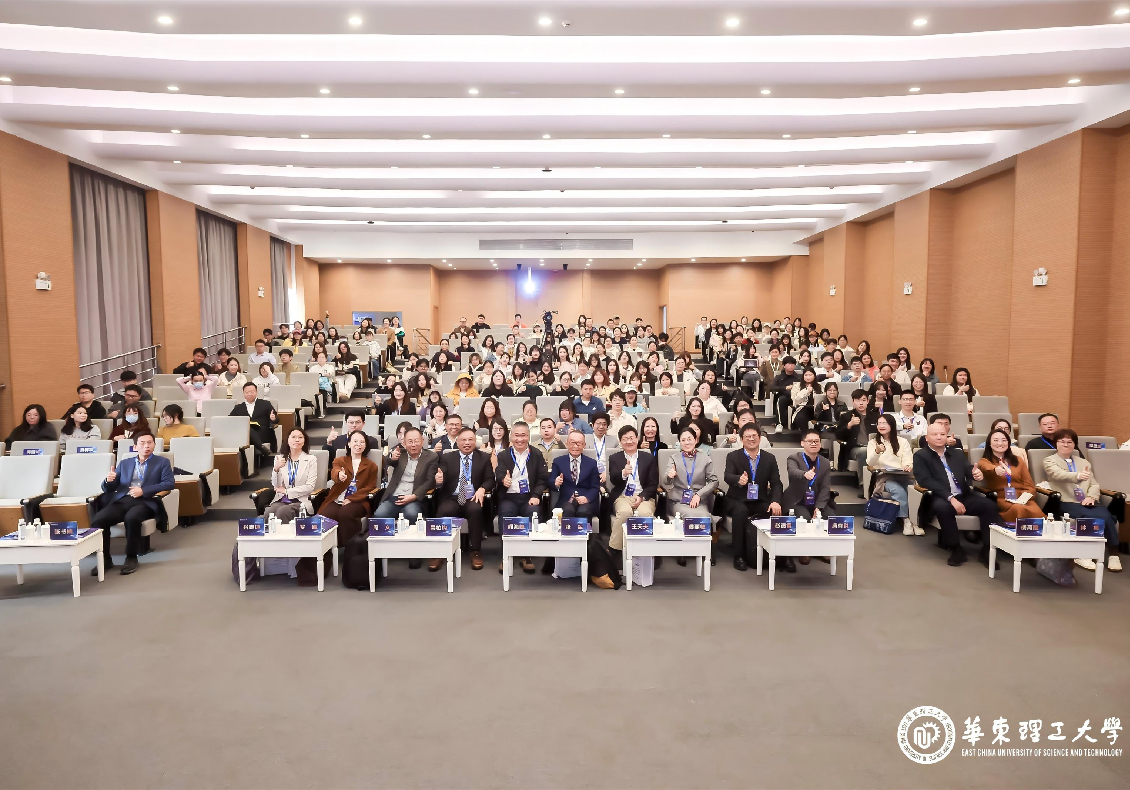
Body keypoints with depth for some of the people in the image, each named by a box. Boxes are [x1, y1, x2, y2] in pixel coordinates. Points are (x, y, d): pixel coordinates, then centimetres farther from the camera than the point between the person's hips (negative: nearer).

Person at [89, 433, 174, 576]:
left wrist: (143, 491, -12)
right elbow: (108, 489, 21)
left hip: (145, 502, -3)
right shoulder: (124, 463, 25)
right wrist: (108, 480, -4)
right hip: (121, 501, 4)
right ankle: (104, 558, -9)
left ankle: (131, 558, -19)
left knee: (131, 518, -37)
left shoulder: (162, 462, 15)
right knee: (97, 520, -26)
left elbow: (169, 483, -1)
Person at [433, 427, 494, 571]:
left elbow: (490, 479, 5)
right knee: (443, 511, -33)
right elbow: (441, 480, 1)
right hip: (452, 498, 0)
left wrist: (482, 489, -16)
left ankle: (476, 551, -21)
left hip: (473, 499, 0)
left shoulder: (484, 458, 11)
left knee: (476, 510, -35)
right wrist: (438, 480, -24)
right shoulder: (447, 457, 11)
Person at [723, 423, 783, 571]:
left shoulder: (770, 458, 6)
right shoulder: (733, 457, -2)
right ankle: (739, 555, -22)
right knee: (741, 512, -35)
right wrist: (738, 479, -45)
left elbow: (776, 483, 0)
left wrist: (775, 501, -20)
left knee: (776, 512, -28)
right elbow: (727, 476, -20)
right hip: (738, 501, -2)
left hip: (760, 502, 2)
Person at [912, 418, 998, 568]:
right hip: (940, 498, -5)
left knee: (989, 506, -22)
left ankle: (987, 549, -12)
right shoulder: (920, 457, 3)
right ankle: (956, 549, -20)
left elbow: (969, 472, 9)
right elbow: (927, 481, -11)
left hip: (964, 496, 5)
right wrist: (950, 498, -22)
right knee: (943, 507, -38)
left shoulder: (957, 454, 20)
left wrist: (977, 475, -18)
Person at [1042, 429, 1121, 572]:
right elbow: (1059, 474, -15)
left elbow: (1094, 484, 18)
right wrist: (1078, 476, -36)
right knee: (1092, 517, -31)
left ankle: (1113, 554, -18)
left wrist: (1091, 497, -6)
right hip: (1067, 502, -4)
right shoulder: (1049, 461, 7)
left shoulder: (1084, 462, 25)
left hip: (1087, 502, 4)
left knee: (1105, 516, -28)